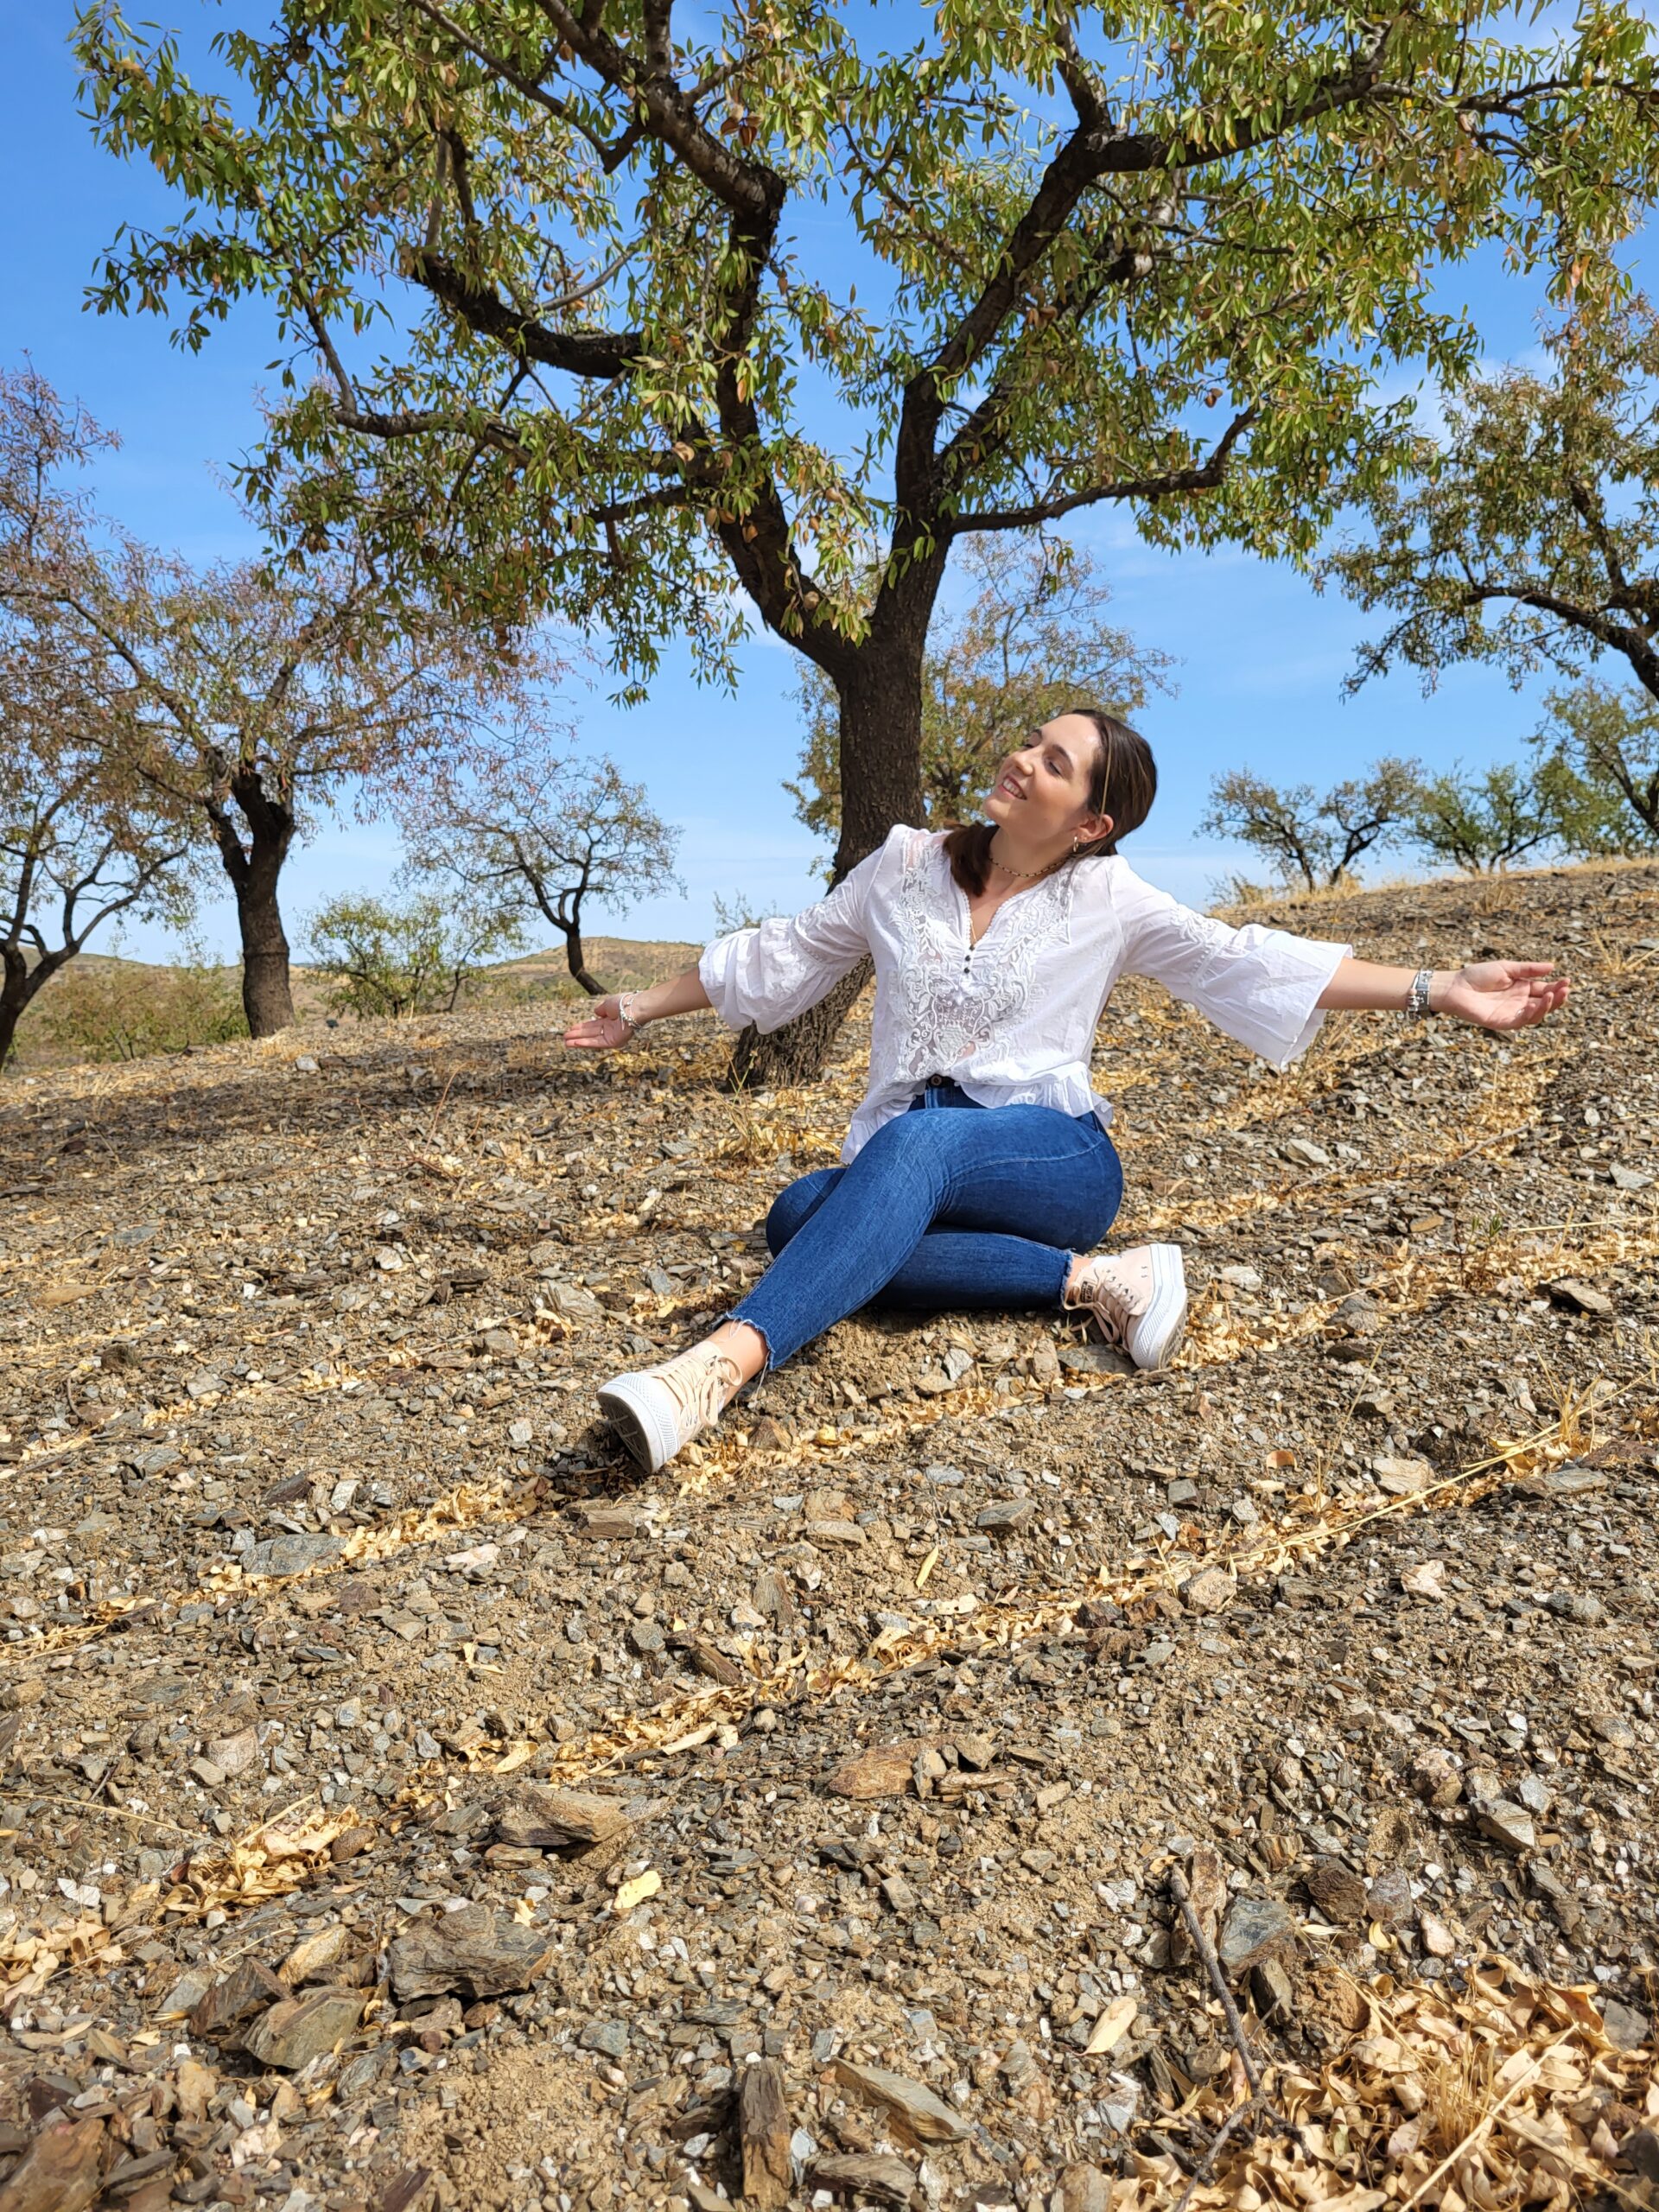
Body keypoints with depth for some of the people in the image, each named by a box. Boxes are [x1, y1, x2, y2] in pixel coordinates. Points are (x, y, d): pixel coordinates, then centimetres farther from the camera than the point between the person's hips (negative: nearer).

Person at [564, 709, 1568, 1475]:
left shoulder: (1108, 898, 4)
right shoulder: (906, 865, 10)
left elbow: (1243, 964, 2)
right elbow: (781, 958, 19)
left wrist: (1438, 990, -5)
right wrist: (643, 1008, 23)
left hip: (1053, 1156, -3)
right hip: (906, 1169, 4)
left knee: (915, 1143, -39)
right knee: (800, 1216, -31)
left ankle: (721, 1367, -56)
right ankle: (1088, 1277, -32)